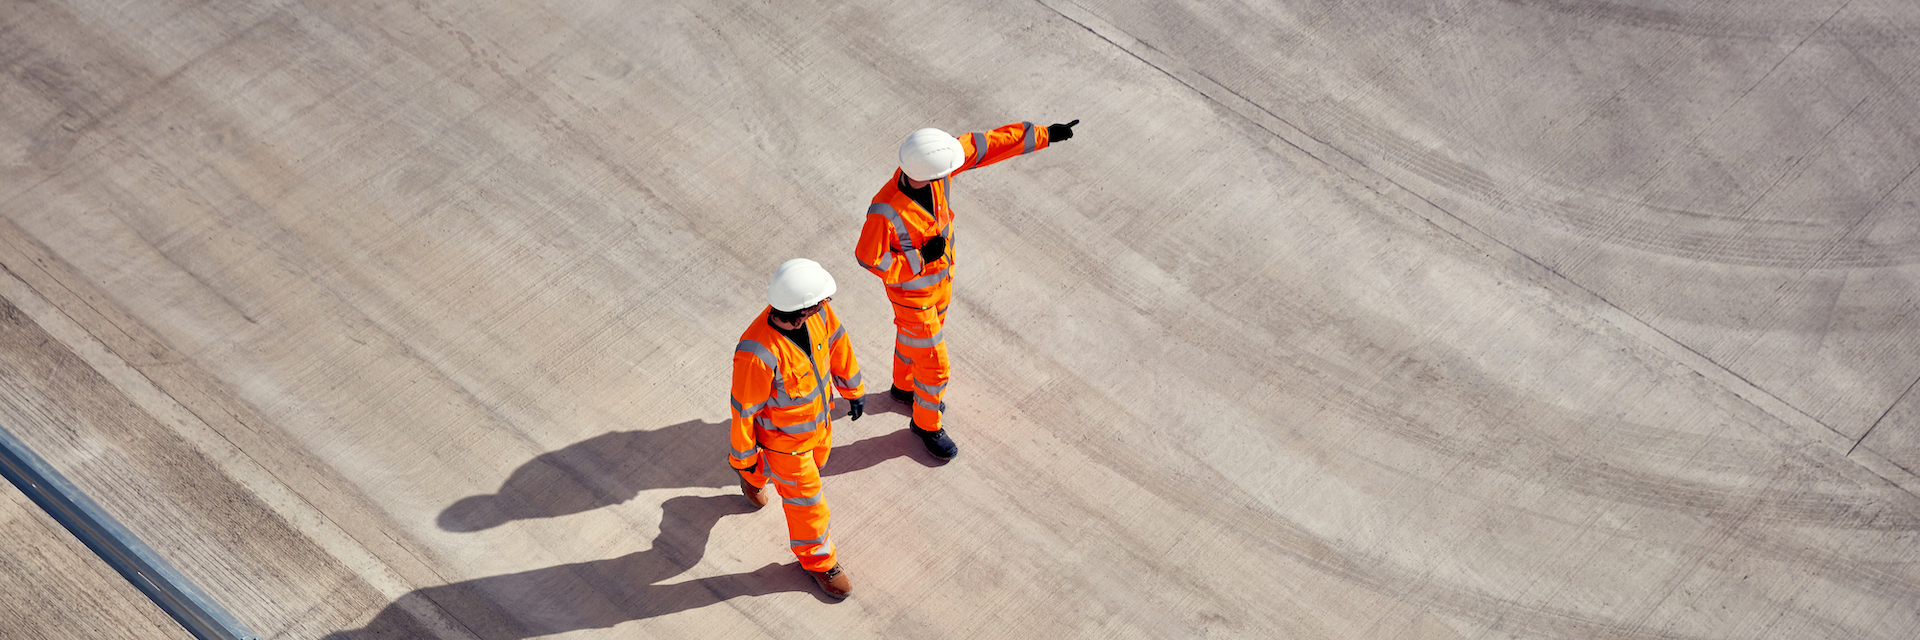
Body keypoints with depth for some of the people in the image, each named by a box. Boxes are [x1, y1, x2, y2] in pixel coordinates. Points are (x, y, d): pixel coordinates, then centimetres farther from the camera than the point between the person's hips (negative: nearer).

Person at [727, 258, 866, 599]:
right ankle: (817, 559, 45)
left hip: (819, 417, 7)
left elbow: (836, 341, -4)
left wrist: (854, 389, 11)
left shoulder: (817, 311, -27)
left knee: (816, 462, 35)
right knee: (805, 498, 16)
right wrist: (742, 457, -11)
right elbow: (744, 408, -27)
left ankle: (754, 478, 65)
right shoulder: (757, 352, -45)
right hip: (785, 436, -7)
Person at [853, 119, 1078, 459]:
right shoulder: (885, 211, -43)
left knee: (914, 336, 33)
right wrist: (921, 258, -29)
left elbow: (986, 145, -18)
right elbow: (868, 259, -28)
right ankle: (926, 422, 39)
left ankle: (904, 387, 61)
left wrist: (1044, 135, -15)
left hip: (941, 274, 6)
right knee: (934, 366, 11)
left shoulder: (933, 164, -27)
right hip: (912, 292, -6)